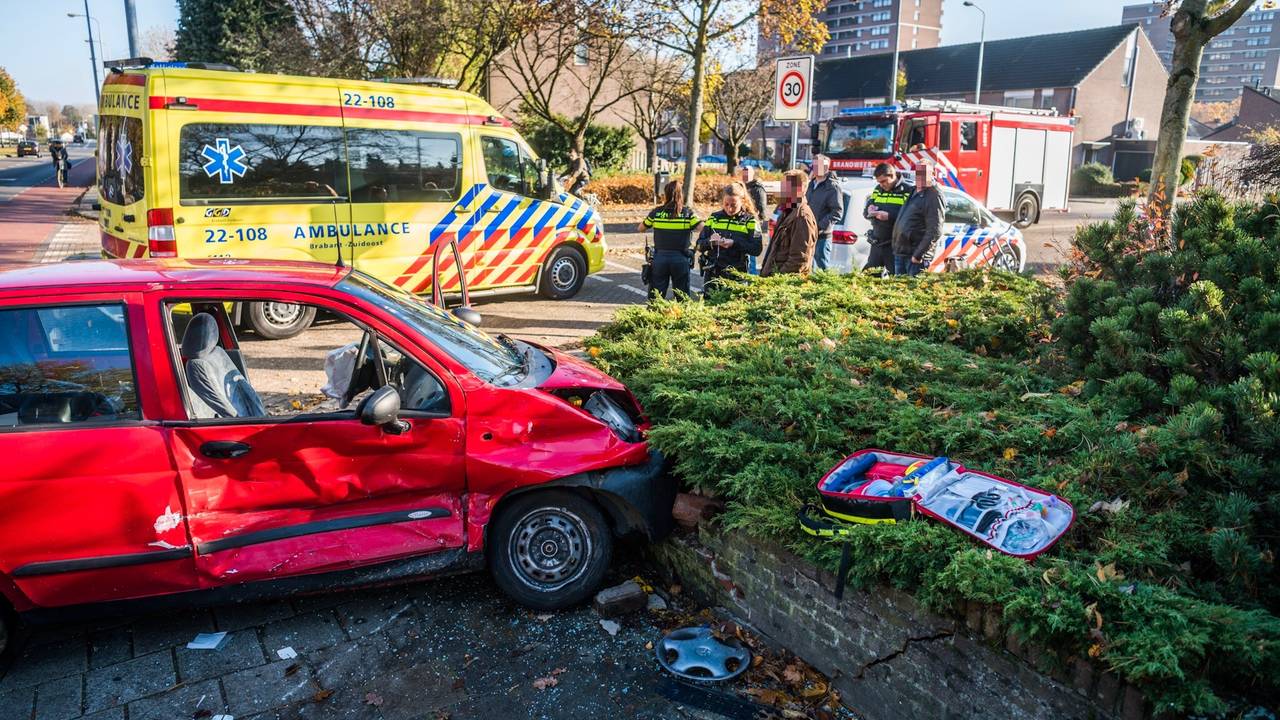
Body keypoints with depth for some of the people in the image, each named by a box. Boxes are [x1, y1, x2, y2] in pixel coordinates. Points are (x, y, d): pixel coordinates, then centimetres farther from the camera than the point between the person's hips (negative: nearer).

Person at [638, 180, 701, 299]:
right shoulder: (687, 213, -4)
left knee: (655, 298, 7)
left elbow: (641, 229, 14)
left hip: (660, 258, 1)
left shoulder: (656, 212, -1)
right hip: (680, 259, -1)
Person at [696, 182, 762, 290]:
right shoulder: (714, 218, 8)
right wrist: (710, 241, -15)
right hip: (712, 273, 2)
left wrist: (734, 243, -21)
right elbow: (699, 246, 7)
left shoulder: (750, 221, 1)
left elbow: (756, 249, -10)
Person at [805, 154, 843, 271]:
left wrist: (820, 226, -20)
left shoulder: (832, 187, -9)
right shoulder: (811, 185, 16)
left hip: (822, 236, -8)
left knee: (822, 267, -3)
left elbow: (837, 213, -14)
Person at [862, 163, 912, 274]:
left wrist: (890, 216, -27)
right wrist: (869, 211, -7)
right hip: (876, 244, 7)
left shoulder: (907, 191, -10)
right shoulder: (877, 190, 13)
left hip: (896, 246, -6)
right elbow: (865, 212, 16)